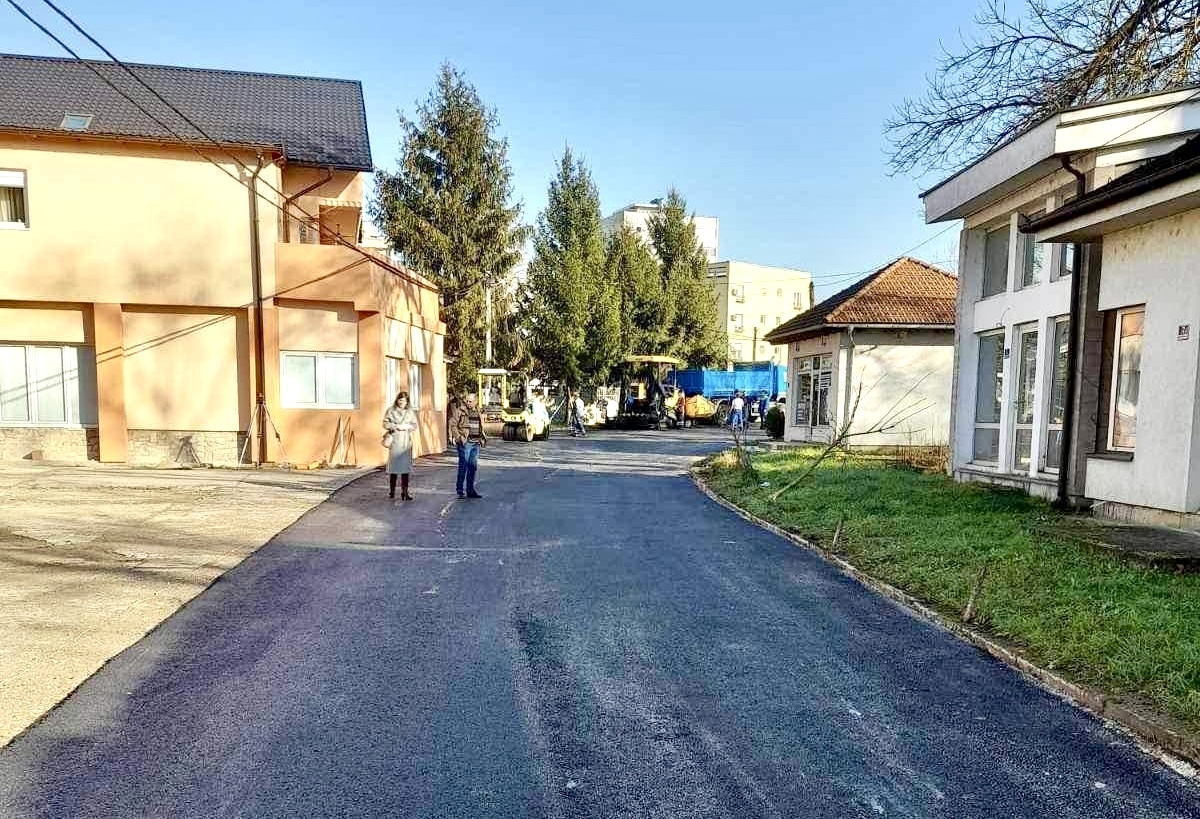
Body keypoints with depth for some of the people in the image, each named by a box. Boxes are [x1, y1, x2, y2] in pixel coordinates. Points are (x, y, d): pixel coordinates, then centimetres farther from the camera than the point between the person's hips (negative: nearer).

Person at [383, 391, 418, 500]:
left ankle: (404, 492, 3)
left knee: (406, 466, -1)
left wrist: (406, 427, -11)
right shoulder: (391, 410, 3)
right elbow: (385, 423, 0)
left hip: (406, 442, 2)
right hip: (394, 441, -2)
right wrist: (396, 426, -13)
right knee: (393, 466, 1)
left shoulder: (410, 412, 9)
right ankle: (391, 491, 14)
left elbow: (414, 425, 7)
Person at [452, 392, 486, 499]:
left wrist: (482, 437, 11)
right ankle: (460, 490, 2)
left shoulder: (477, 412, 14)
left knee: (473, 466, 9)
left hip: (476, 443, 6)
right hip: (465, 443, -6)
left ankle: (470, 490, 17)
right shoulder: (461, 411, -5)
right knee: (463, 466, -5)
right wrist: (459, 438, -15)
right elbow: (453, 426, -6)